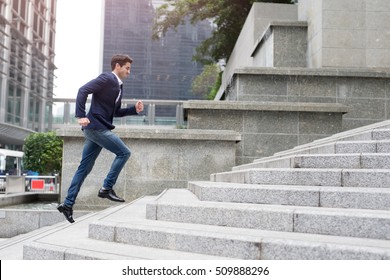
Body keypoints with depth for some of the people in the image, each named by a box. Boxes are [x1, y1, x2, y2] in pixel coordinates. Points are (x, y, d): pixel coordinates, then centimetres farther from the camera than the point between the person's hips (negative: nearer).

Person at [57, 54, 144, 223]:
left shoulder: (118, 86, 20)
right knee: (124, 152, -9)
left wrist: (134, 109, 12)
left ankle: (68, 204, 14)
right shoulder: (107, 78, -8)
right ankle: (106, 188, -5)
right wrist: (81, 116, -26)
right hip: (95, 126, -9)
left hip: (99, 129, 9)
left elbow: (116, 112, 26)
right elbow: (83, 90, -18)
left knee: (84, 168, 10)